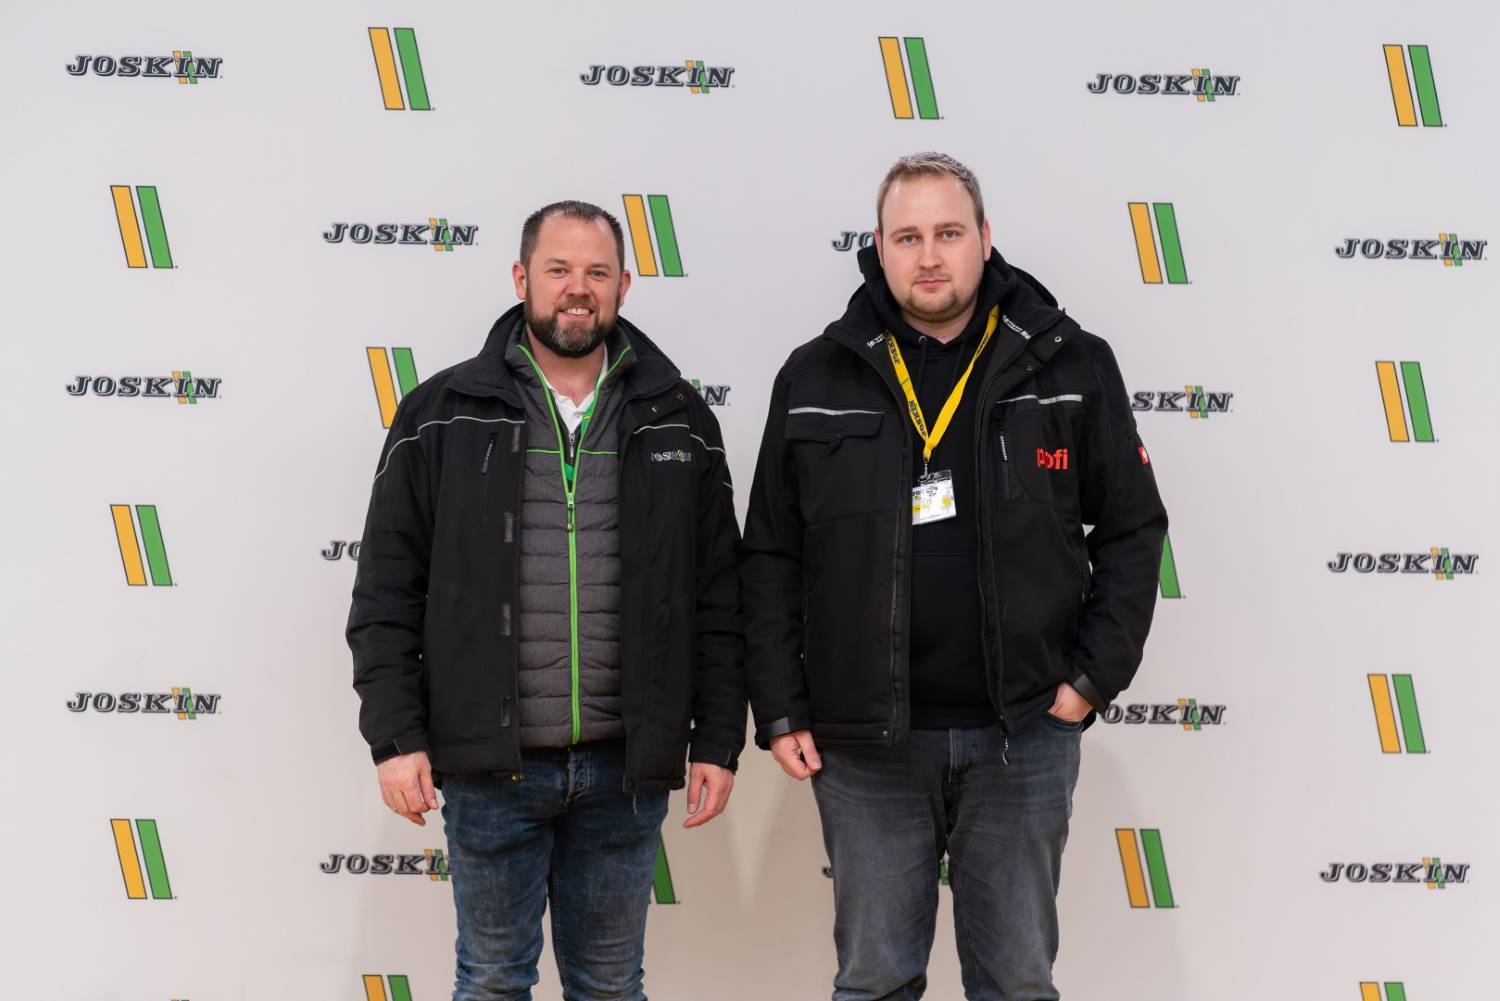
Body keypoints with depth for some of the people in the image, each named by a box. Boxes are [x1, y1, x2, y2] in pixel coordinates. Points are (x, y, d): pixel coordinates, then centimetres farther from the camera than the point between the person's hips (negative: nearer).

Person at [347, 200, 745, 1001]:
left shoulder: (678, 421, 5)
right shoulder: (442, 416, 0)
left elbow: (718, 599, 5)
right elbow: (386, 595, -1)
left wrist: (717, 741, 1)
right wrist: (395, 738, -7)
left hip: (626, 768, 1)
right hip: (489, 764, -1)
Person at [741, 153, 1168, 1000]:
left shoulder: (1071, 367, 0)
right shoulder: (816, 381, 2)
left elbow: (1133, 527, 5)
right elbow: (771, 559, 5)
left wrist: (1096, 675, -3)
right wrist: (780, 712, 0)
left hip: (1024, 735, 0)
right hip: (864, 740, 1)